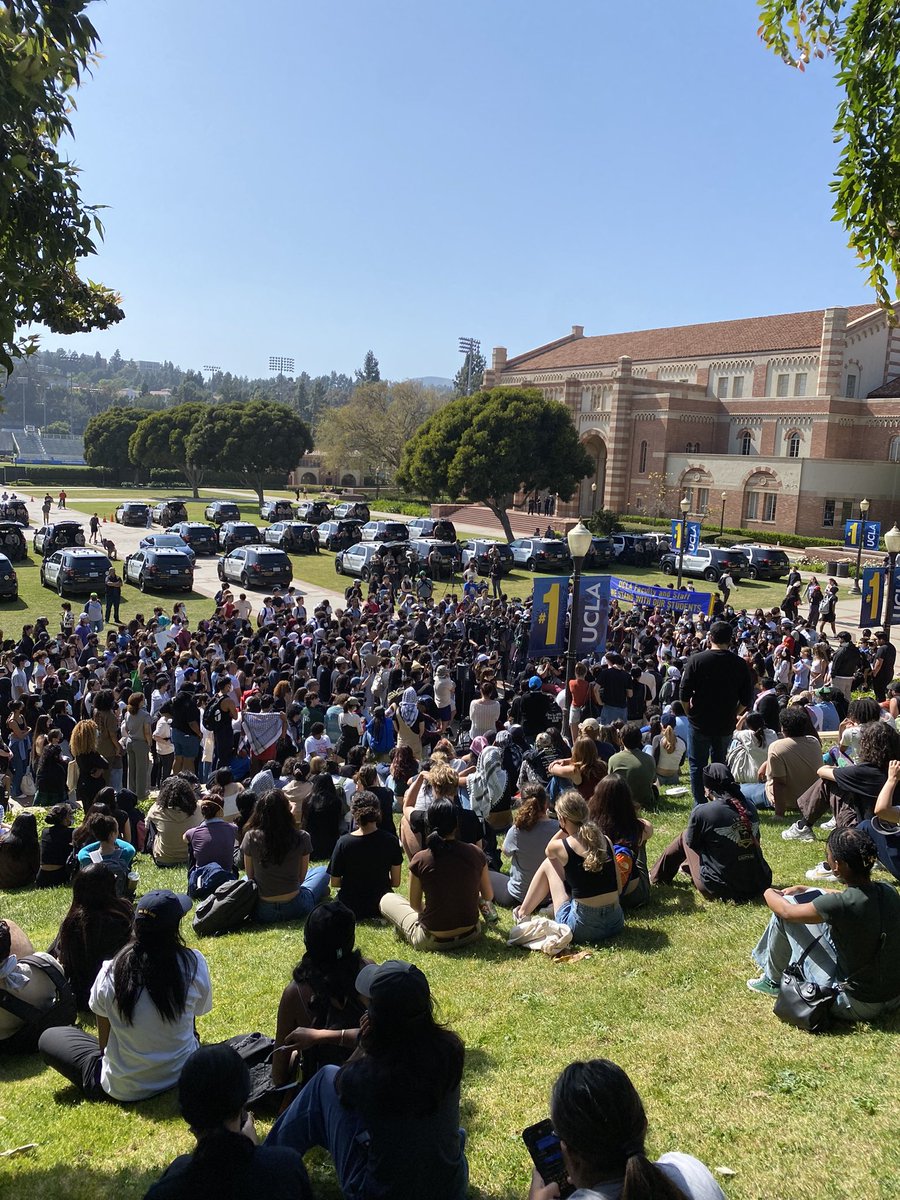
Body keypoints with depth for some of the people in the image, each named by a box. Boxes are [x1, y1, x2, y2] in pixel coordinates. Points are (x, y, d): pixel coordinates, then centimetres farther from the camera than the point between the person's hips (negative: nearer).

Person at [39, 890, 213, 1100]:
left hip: (125, 1090, 0)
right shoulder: (193, 963, -19)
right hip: (183, 1074, 0)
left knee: (48, 1038, 15)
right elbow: (199, 1010, 0)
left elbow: (104, 1042, -4)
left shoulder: (111, 972, -17)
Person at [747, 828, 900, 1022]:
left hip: (858, 1007, -7)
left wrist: (770, 894, 14)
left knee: (783, 914, -3)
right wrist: (804, 890, 25)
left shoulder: (839, 905, -27)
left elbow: (786, 911, -8)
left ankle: (773, 981, 23)